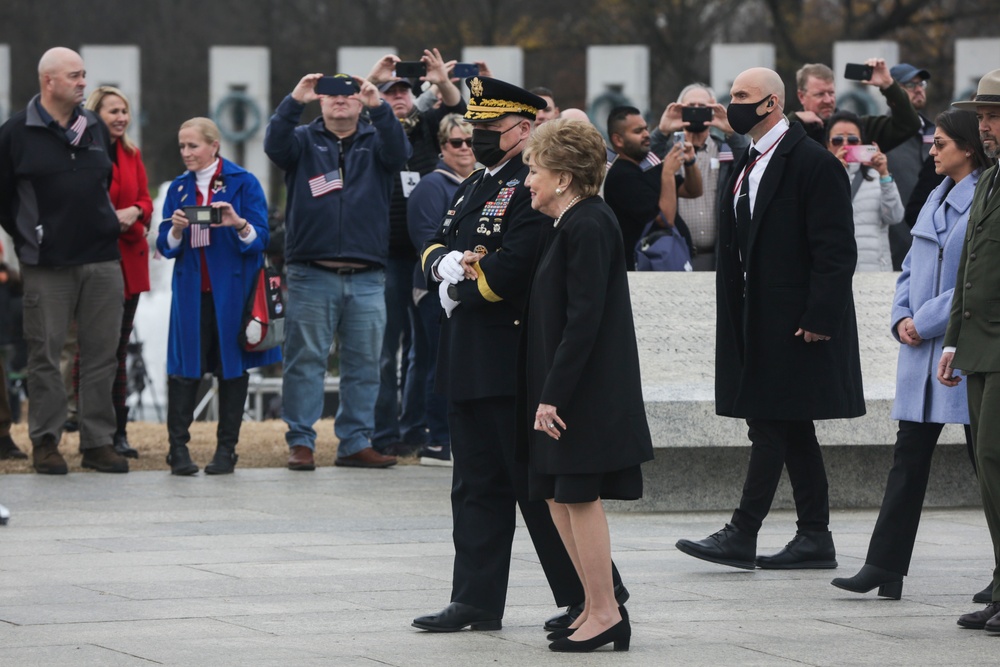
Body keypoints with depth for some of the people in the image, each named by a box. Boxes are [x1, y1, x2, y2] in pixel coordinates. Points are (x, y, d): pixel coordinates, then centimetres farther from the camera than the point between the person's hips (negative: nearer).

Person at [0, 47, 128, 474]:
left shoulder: (95, 129, 12)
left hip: (101, 261, 4)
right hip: (47, 264, -4)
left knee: (102, 354, 4)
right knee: (45, 353, -1)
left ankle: (98, 442, 10)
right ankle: (45, 443, 7)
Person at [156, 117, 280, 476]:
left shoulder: (243, 183, -1)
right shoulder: (179, 188, 11)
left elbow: (261, 239, -6)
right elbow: (165, 245, 7)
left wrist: (240, 225, -26)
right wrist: (176, 230, -15)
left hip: (232, 292, -2)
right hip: (191, 293, 2)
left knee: (232, 368, 3)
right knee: (184, 368, -5)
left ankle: (227, 449, 8)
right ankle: (178, 446, -4)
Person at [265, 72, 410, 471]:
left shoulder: (375, 141, 12)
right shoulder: (305, 140, 10)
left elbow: (398, 153, -9)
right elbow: (275, 145, -10)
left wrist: (379, 108, -25)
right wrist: (294, 102, -26)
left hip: (366, 278, 2)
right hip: (311, 276, -2)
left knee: (364, 364, 4)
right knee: (305, 361, -2)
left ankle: (355, 444, 10)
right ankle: (301, 442, 2)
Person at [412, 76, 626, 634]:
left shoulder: (534, 186, -13)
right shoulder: (476, 187, 18)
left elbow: (513, 266, -23)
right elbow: (435, 250, 16)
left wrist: (462, 288, -7)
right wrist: (447, 264, -7)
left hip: (513, 362, -9)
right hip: (469, 364, 9)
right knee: (478, 485, 11)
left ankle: (593, 595, 4)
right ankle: (478, 602, 14)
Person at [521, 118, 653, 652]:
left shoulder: (588, 228, -17)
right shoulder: (571, 225, 14)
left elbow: (584, 318, -22)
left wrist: (554, 396, -22)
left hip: (587, 389, -10)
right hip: (566, 390, 10)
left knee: (579, 495, -5)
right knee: (557, 494, 12)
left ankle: (606, 613, 1)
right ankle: (595, 604, 19)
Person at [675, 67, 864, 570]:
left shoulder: (814, 164, -12)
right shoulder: (748, 165, 15)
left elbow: (835, 250, -15)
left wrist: (818, 318, -19)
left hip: (793, 319, -9)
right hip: (758, 318, 9)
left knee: (772, 423, -9)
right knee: (792, 428, 10)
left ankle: (743, 535, -9)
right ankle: (814, 538, 14)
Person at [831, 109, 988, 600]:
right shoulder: (936, 201, 15)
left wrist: (928, 320, -14)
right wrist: (901, 318, 3)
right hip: (922, 353, 8)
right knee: (908, 458, 5)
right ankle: (884, 568, 4)